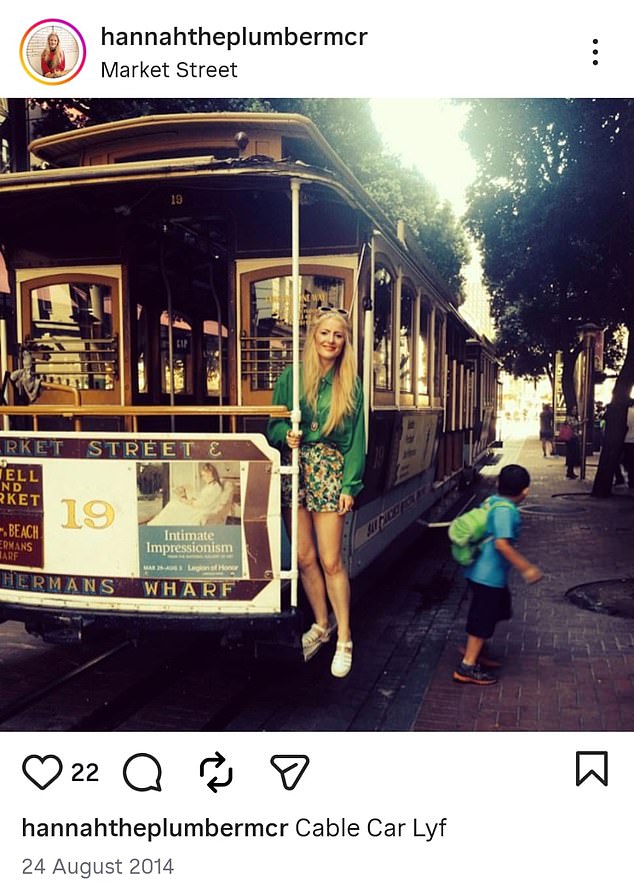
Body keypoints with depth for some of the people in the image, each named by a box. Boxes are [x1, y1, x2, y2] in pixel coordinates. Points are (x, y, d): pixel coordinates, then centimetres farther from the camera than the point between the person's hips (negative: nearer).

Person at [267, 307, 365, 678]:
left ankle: (344, 639, 8)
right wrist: (286, 435, -15)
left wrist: (350, 485, -7)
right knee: (305, 557, 9)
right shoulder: (292, 376, 4)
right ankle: (321, 625, 28)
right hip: (294, 470, 2)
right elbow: (274, 425, 8)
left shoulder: (350, 384, 2)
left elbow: (356, 438, 0)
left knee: (331, 561, -4)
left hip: (329, 471, -2)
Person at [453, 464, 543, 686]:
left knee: (489, 615, 23)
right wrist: (526, 568, -25)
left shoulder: (494, 502, 5)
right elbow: (502, 544, -29)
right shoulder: (505, 510, -22)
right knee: (483, 619, -1)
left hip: (487, 573, 10)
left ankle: (475, 651, 38)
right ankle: (468, 667, 7)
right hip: (489, 575, -9)